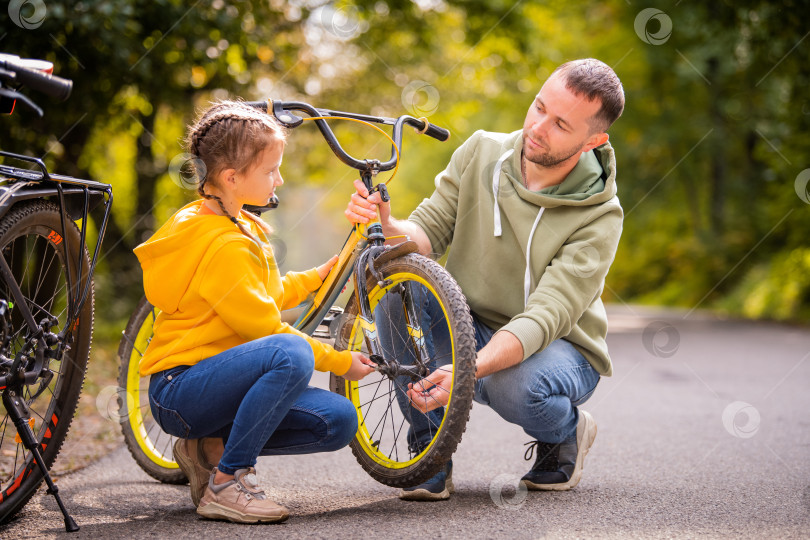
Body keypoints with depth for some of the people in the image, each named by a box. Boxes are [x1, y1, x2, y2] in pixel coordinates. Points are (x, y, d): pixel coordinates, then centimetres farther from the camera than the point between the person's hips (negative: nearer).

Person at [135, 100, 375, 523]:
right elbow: (267, 329, -18)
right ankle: (224, 484, -23)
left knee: (338, 421, -6)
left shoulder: (239, 227, 12)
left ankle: (209, 449, 4)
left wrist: (321, 276, 24)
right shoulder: (225, 246, -20)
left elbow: (269, 294, 26)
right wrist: (341, 362, -9)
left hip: (214, 383, 10)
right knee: (290, 354, -37)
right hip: (179, 390, -10)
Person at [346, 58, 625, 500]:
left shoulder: (600, 217, -20)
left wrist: (468, 370, -45)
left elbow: (545, 317, -29)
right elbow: (429, 232, -7)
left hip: (559, 346, -3)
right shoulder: (481, 153, -9)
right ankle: (430, 454, -11)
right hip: (468, 330, 3)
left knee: (515, 384, -39)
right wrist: (387, 227, -33)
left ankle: (566, 432, 2)